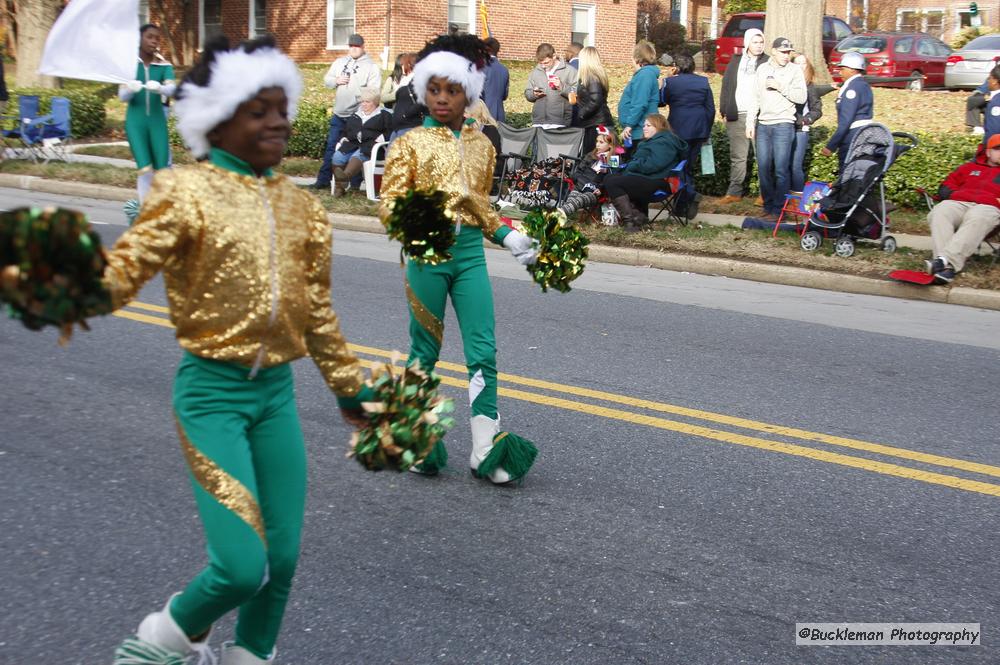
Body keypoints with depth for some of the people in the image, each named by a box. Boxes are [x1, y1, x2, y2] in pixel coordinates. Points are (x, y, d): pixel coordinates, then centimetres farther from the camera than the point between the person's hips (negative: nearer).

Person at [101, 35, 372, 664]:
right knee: (243, 568, -10)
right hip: (213, 392, -5)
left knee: (283, 558, 7)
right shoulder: (187, 191, -9)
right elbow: (127, 266, -21)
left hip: (277, 391, 6)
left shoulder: (301, 206, 7)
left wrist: (351, 387, 23)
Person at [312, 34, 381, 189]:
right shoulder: (339, 62, 12)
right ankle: (323, 180, 13)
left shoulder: (371, 66, -5)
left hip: (358, 115, -5)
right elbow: (327, 80, 13)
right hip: (339, 113, 5)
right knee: (331, 145, 7)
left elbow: (373, 91, -14)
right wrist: (336, 81, -6)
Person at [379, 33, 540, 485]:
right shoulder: (411, 143, -2)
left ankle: (485, 448, 4)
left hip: (470, 250, 3)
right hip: (427, 252, -3)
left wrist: (509, 237, 9)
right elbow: (389, 205, -6)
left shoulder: (482, 144, 11)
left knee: (483, 351, -2)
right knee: (425, 351, 7)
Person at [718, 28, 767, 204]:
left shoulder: (768, 64, 2)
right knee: (737, 156, 7)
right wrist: (724, 110, 5)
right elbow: (726, 86, 13)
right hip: (737, 116, 3)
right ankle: (734, 192, 11)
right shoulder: (735, 62, 13)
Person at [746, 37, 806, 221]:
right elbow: (755, 97, 13)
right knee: (763, 168, 5)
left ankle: (778, 210, -4)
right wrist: (750, 122, 7)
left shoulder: (794, 71, 2)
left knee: (781, 169, -7)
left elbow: (801, 97, -8)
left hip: (783, 125, -4)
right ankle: (768, 207, 13)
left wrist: (780, 87, -14)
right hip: (763, 125, 4)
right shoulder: (762, 69, 13)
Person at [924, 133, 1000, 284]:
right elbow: (945, 187, 29)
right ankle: (948, 266, -51)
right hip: (958, 202, 2)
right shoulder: (969, 167, 36)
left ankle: (947, 259, -59)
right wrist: (954, 194, 7)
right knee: (938, 213, -34)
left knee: (975, 220, -40)